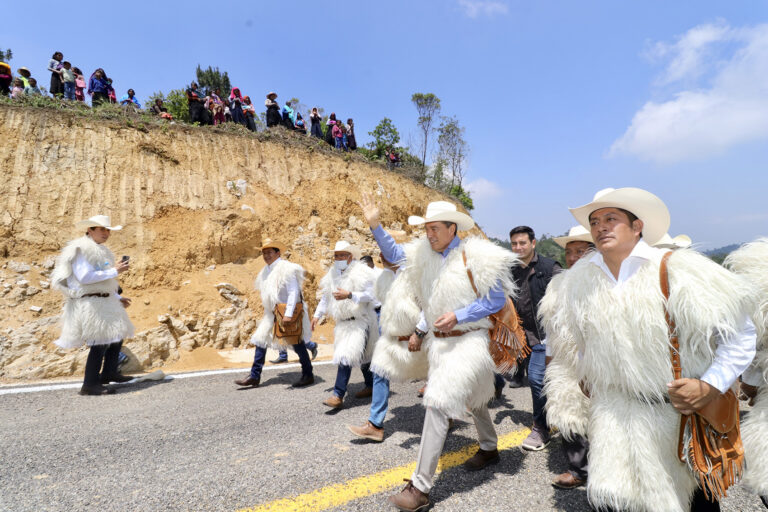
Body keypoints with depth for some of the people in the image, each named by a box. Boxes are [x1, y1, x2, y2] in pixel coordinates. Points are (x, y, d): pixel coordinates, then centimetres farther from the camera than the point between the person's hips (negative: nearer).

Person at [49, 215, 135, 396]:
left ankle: (109, 372, 31)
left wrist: (118, 298, 20)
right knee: (100, 342, -13)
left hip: (103, 301, 10)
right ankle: (90, 384, -4)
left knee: (117, 335, 17)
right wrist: (114, 271, -19)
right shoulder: (81, 250, -11)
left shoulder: (99, 251, 19)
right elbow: (84, 276, -23)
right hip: (90, 303, -10)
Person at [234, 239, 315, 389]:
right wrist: (268, 309, 18)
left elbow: (293, 292, -19)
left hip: (288, 311, -8)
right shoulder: (267, 270, 12)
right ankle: (254, 377, 17)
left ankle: (308, 376, 14)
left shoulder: (286, 268, -13)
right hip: (272, 313, 9)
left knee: (297, 343, 0)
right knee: (261, 340, 7)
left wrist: (288, 314, -23)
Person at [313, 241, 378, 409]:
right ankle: (370, 386, 32)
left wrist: (349, 295, -29)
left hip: (359, 322, -7)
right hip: (343, 322, 7)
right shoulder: (333, 274, 11)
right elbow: (326, 296, 20)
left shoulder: (361, 273, -10)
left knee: (345, 356, -15)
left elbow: (369, 295, -19)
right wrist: (317, 315, 17)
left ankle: (338, 395, -13)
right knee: (361, 356, 17)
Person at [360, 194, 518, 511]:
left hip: (467, 341, -6)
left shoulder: (475, 257, -14)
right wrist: (374, 224, 3)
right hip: (439, 340, 7)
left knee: (437, 404, -13)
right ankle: (489, 449, 48)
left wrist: (458, 315, -19)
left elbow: (497, 299, -10)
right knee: (471, 400, 23)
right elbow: (394, 253, 16)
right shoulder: (425, 255, 3)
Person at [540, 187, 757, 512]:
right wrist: (582, 373, 13)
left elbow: (739, 333, -11)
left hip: (682, 409, -2)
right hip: (614, 412, 3)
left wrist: (711, 387, -18)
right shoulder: (579, 280, -2)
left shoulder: (677, 270, -16)